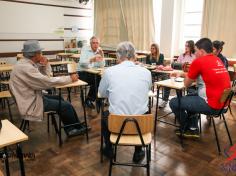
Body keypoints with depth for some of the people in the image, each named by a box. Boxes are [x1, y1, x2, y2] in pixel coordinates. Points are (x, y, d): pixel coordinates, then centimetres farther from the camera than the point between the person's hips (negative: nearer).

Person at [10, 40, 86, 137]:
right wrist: (70, 78, -17)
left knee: (59, 99, 18)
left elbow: (45, 77, 10)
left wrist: (45, 65, -7)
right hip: (31, 105, -10)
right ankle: (79, 128, 20)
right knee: (66, 106, -5)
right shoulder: (25, 67, -25)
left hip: (32, 98, 10)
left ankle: (69, 129, 22)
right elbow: (48, 82, -26)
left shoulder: (26, 63, 5)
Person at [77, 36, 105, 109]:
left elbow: (102, 66, -5)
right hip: (83, 72, -4)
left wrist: (102, 56, -20)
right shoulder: (85, 49, -7)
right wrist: (92, 59, -40)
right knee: (96, 81, -27)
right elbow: (82, 63, -24)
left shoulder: (99, 50, 4)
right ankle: (88, 99, -5)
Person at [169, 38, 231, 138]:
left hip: (211, 105, -9)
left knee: (174, 102, 1)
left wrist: (185, 76, 17)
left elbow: (187, 84, -3)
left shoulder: (198, 62, -14)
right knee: (190, 97, 28)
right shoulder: (218, 60, 10)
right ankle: (193, 128, 27)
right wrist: (181, 74, 22)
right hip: (222, 101, 9)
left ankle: (188, 129, 22)